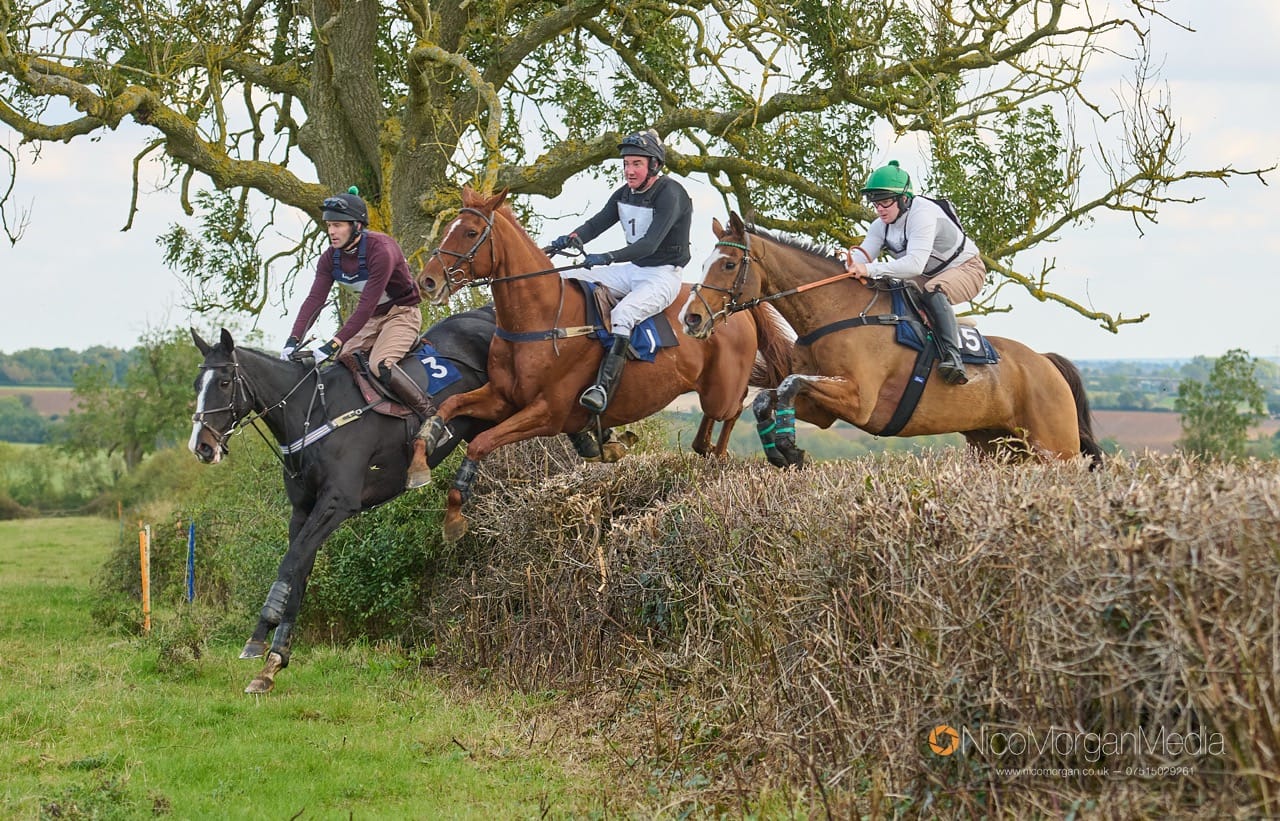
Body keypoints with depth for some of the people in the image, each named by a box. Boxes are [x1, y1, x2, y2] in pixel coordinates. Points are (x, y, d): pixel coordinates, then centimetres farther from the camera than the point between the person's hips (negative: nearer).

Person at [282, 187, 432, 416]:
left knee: (380, 365, -30)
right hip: (372, 318, 8)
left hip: (402, 312, -8)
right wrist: (293, 340, -26)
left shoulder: (381, 250, -28)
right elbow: (315, 299, -12)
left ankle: (430, 416, -23)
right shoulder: (331, 257, -4)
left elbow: (366, 306, -32)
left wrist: (333, 344, -36)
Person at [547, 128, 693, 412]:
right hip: (631, 270, 9)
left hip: (662, 275, -9)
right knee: (564, 279, 0)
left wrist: (609, 257, -41)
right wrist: (572, 239, -21)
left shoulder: (670, 194, -18)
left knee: (623, 314, -37)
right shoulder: (625, 194, 8)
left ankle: (604, 387, -45)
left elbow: (650, 243, -29)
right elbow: (598, 223, 2)